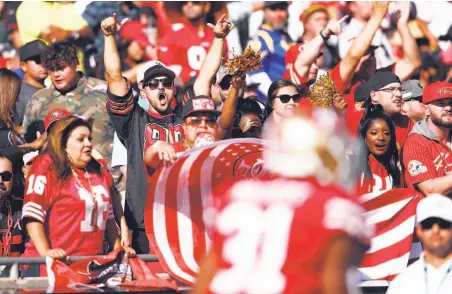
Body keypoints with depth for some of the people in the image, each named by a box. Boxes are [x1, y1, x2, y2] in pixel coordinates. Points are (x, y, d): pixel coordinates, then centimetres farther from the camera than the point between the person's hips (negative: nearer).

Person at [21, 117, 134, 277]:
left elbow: (107, 216, 24)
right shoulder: (46, 167, -5)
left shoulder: (100, 172, 14)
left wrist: (117, 246, 14)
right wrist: (45, 251, -23)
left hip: (91, 264, 6)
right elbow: (33, 214, -14)